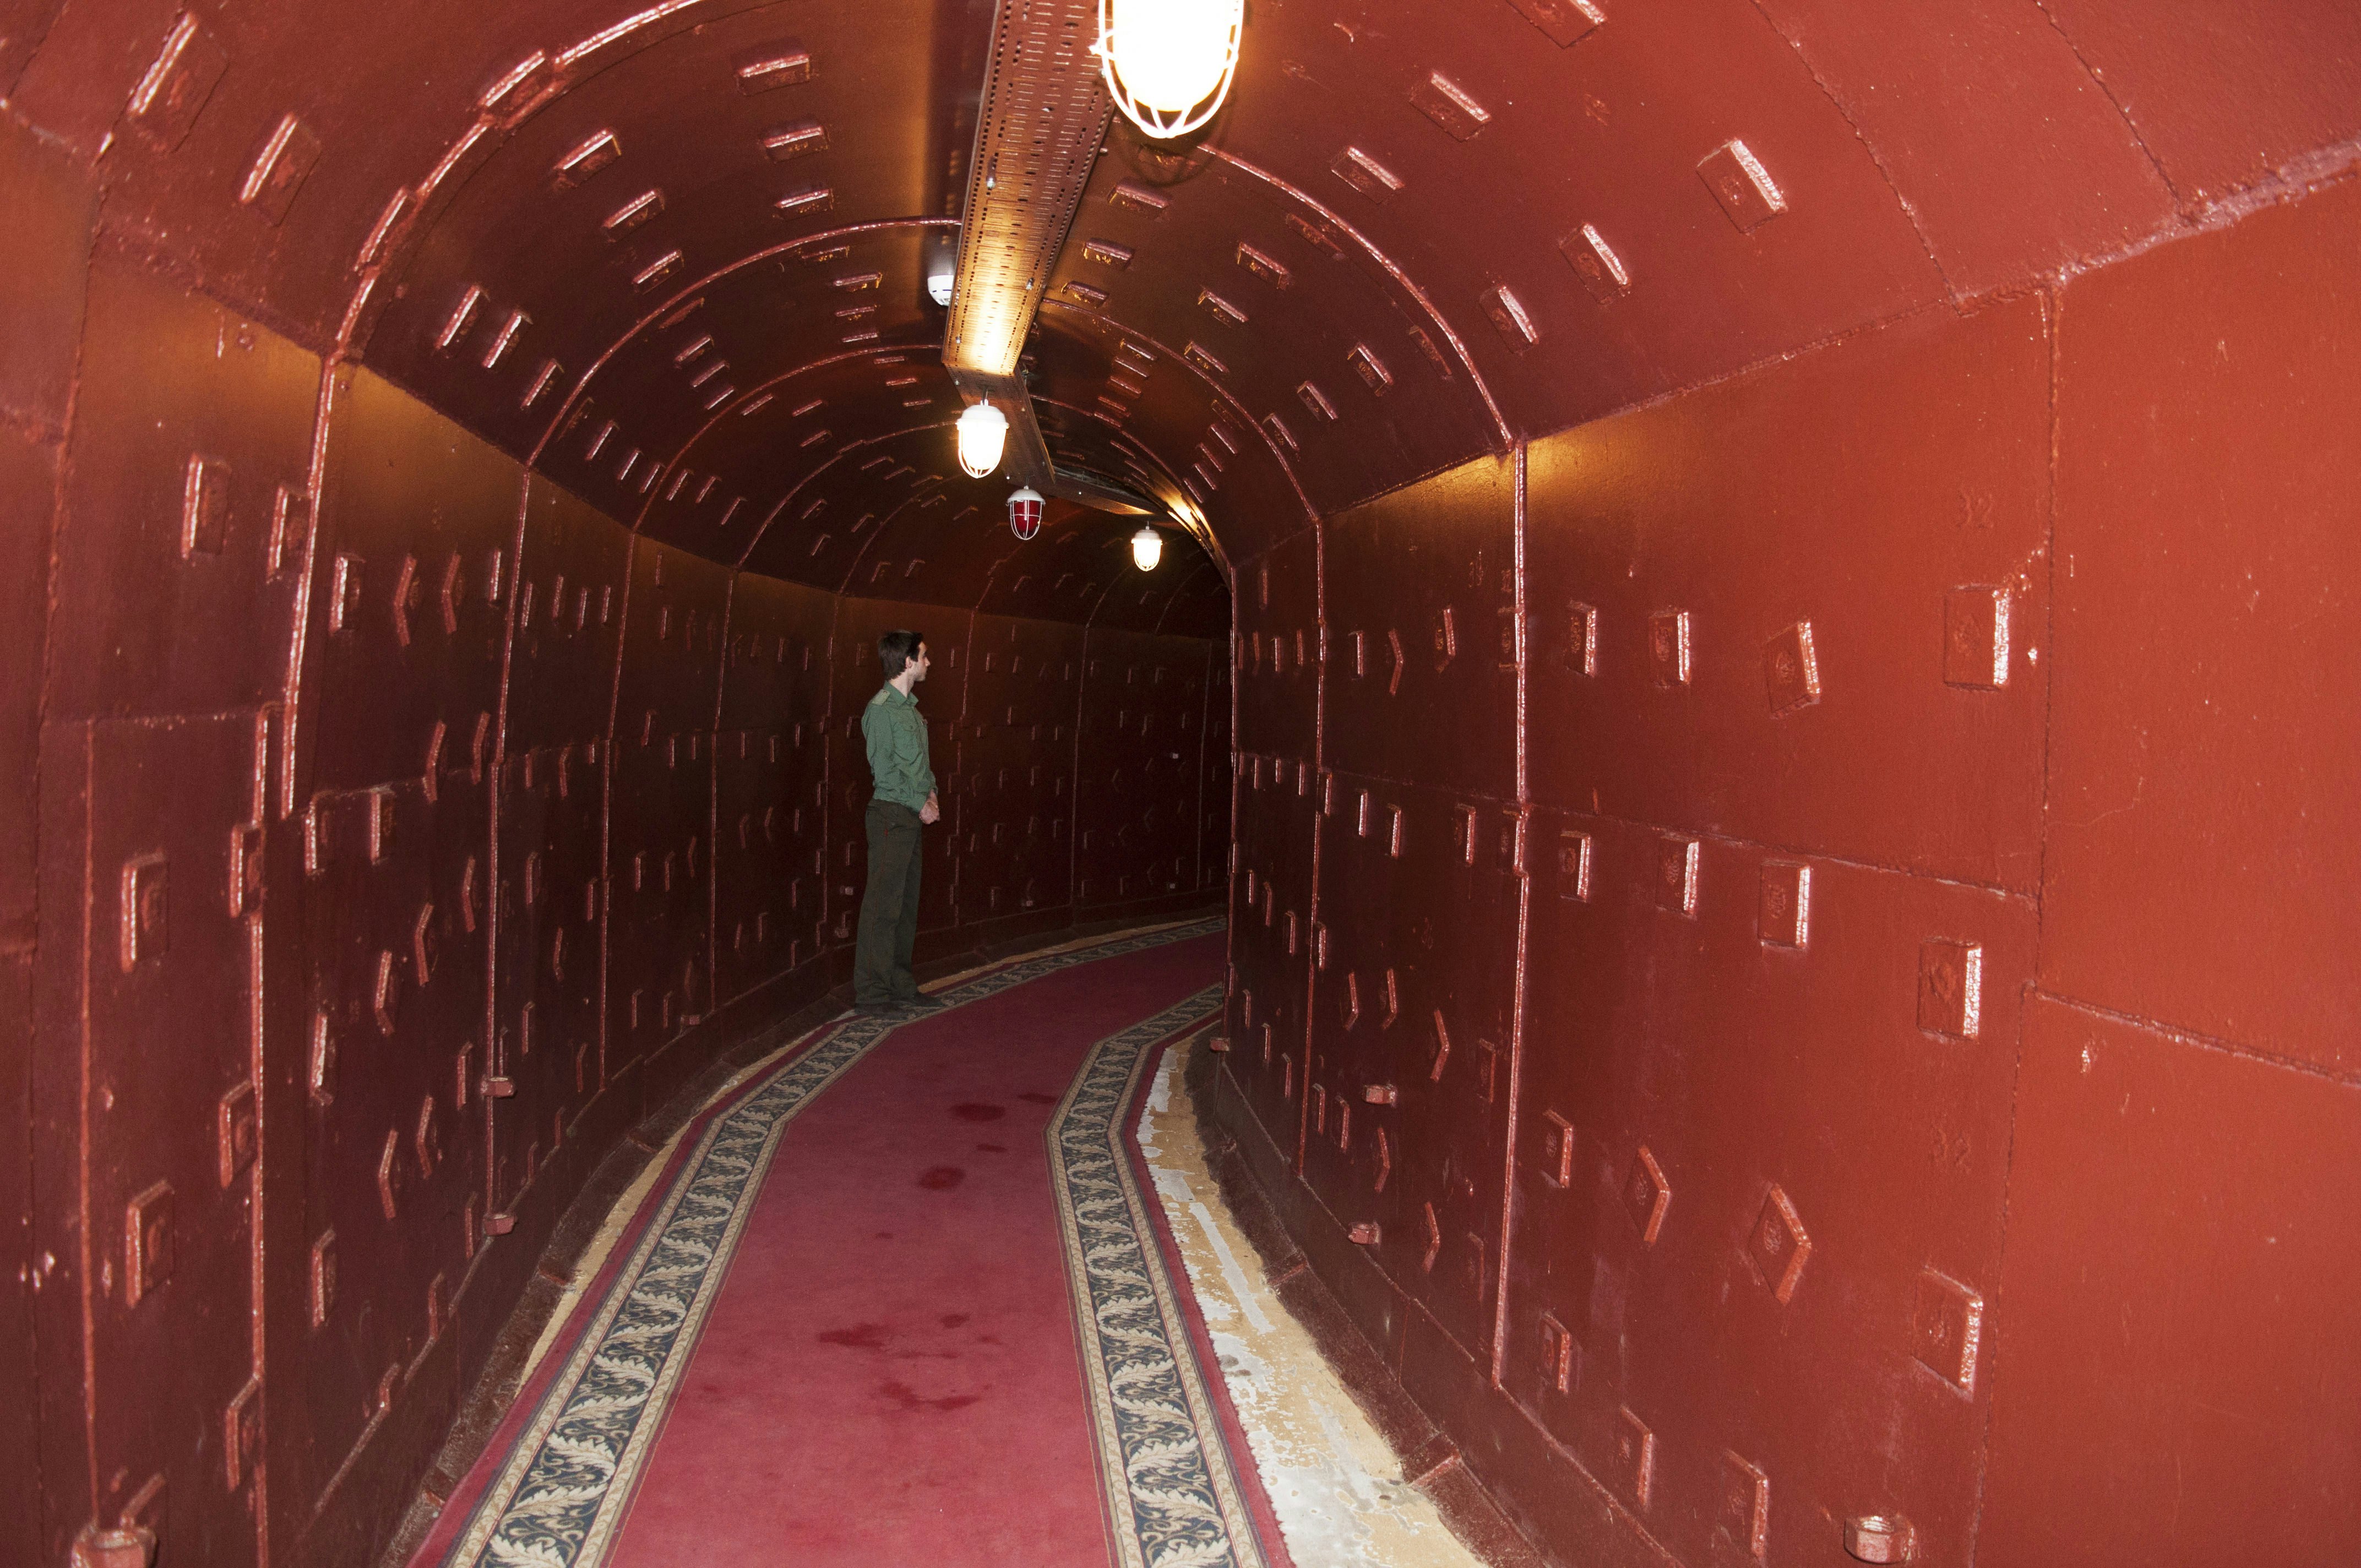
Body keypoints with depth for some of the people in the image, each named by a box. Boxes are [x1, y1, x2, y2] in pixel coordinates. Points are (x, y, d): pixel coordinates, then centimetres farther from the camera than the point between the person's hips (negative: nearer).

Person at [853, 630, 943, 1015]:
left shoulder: (911, 708, 16)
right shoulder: (881, 708, -12)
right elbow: (883, 770, -15)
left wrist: (931, 793, 5)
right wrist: (920, 803, -10)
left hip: (913, 815, 9)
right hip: (891, 813, -9)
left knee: (907, 904, 12)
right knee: (883, 905, -6)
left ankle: (900, 988, 20)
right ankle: (871, 992, -2)